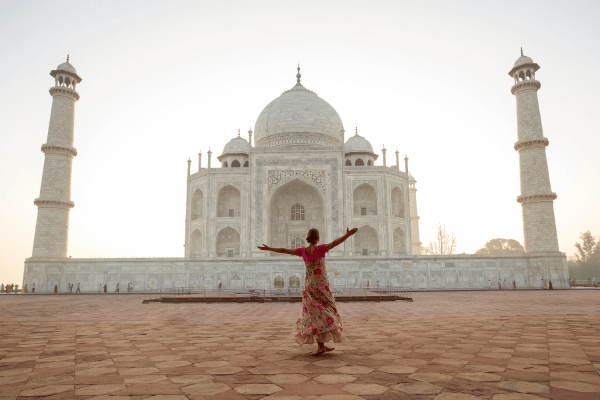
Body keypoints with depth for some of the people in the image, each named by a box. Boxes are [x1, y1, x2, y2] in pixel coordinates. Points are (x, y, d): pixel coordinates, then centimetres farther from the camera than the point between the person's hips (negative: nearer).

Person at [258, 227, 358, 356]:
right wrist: (348, 235, -32)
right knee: (324, 313, 4)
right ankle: (321, 345, 2)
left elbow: (284, 250, 7)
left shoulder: (302, 251, -1)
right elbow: (334, 243, -27)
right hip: (322, 286, -4)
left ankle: (322, 345, 8)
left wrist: (269, 248, 17)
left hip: (309, 286, 4)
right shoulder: (320, 249, -13)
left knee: (316, 314, 7)